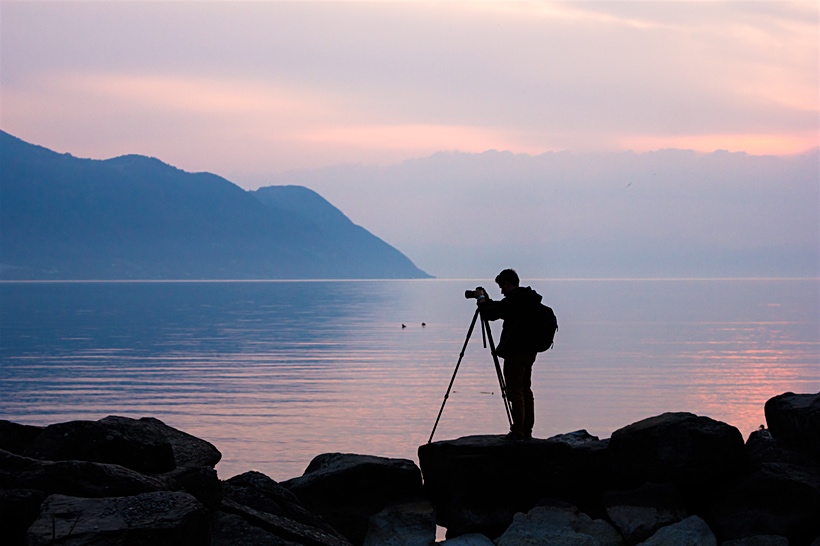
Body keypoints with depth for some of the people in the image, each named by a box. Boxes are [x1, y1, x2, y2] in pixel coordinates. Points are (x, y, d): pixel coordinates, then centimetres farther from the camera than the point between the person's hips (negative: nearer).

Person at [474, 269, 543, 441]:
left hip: (515, 352, -10)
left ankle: (518, 432, -5)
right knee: (526, 391, 15)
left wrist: (481, 299, 0)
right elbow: (500, 310, 24)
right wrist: (487, 300, 20)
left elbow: (489, 314, -16)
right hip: (529, 352, 10)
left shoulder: (513, 300, -18)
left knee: (515, 392, -5)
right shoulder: (530, 299, 12)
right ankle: (526, 431, 19)